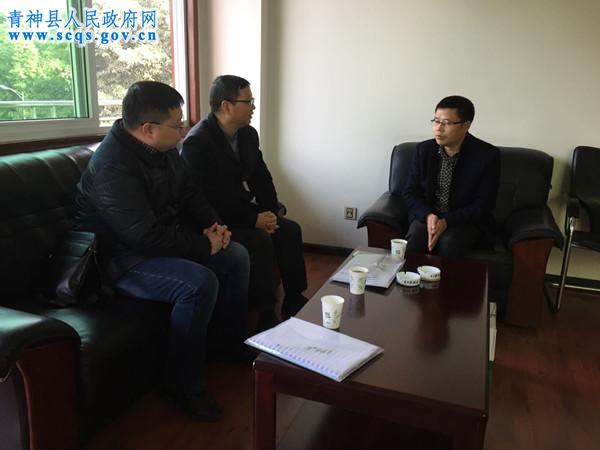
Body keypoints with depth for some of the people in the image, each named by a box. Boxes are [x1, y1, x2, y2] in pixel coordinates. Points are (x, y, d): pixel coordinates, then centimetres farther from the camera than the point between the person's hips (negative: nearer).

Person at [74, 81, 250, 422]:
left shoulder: (163, 149, 1)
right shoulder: (113, 166, -27)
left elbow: (190, 193, 12)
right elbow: (147, 237, -32)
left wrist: (213, 224, -6)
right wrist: (204, 245, -21)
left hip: (167, 240, 9)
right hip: (124, 257, -9)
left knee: (237, 256, 3)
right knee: (200, 283, -31)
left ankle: (234, 341, 21)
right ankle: (185, 385, -11)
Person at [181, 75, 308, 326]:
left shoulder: (248, 134, 4)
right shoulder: (197, 142, -20)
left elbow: (262, 178, 11)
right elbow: (207, 199, -25)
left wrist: (271, 214, -6)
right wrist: (254, 220, -23)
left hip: (244, 210, 8)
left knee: (290, 230, -7)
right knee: (260, 241, -27)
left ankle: (294, 302, 4)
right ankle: (267, 316, -13)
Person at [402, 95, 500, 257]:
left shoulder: (487, 155, -10)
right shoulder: (424, 150, -1)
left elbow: (483, 205, -11)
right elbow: (410, 191, 2)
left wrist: (447, 221, -25)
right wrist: (428, 215, -18)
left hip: (467, 221, -2)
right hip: (427, 216, 2)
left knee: (448, 242, -32)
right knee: (414, 238, -29)